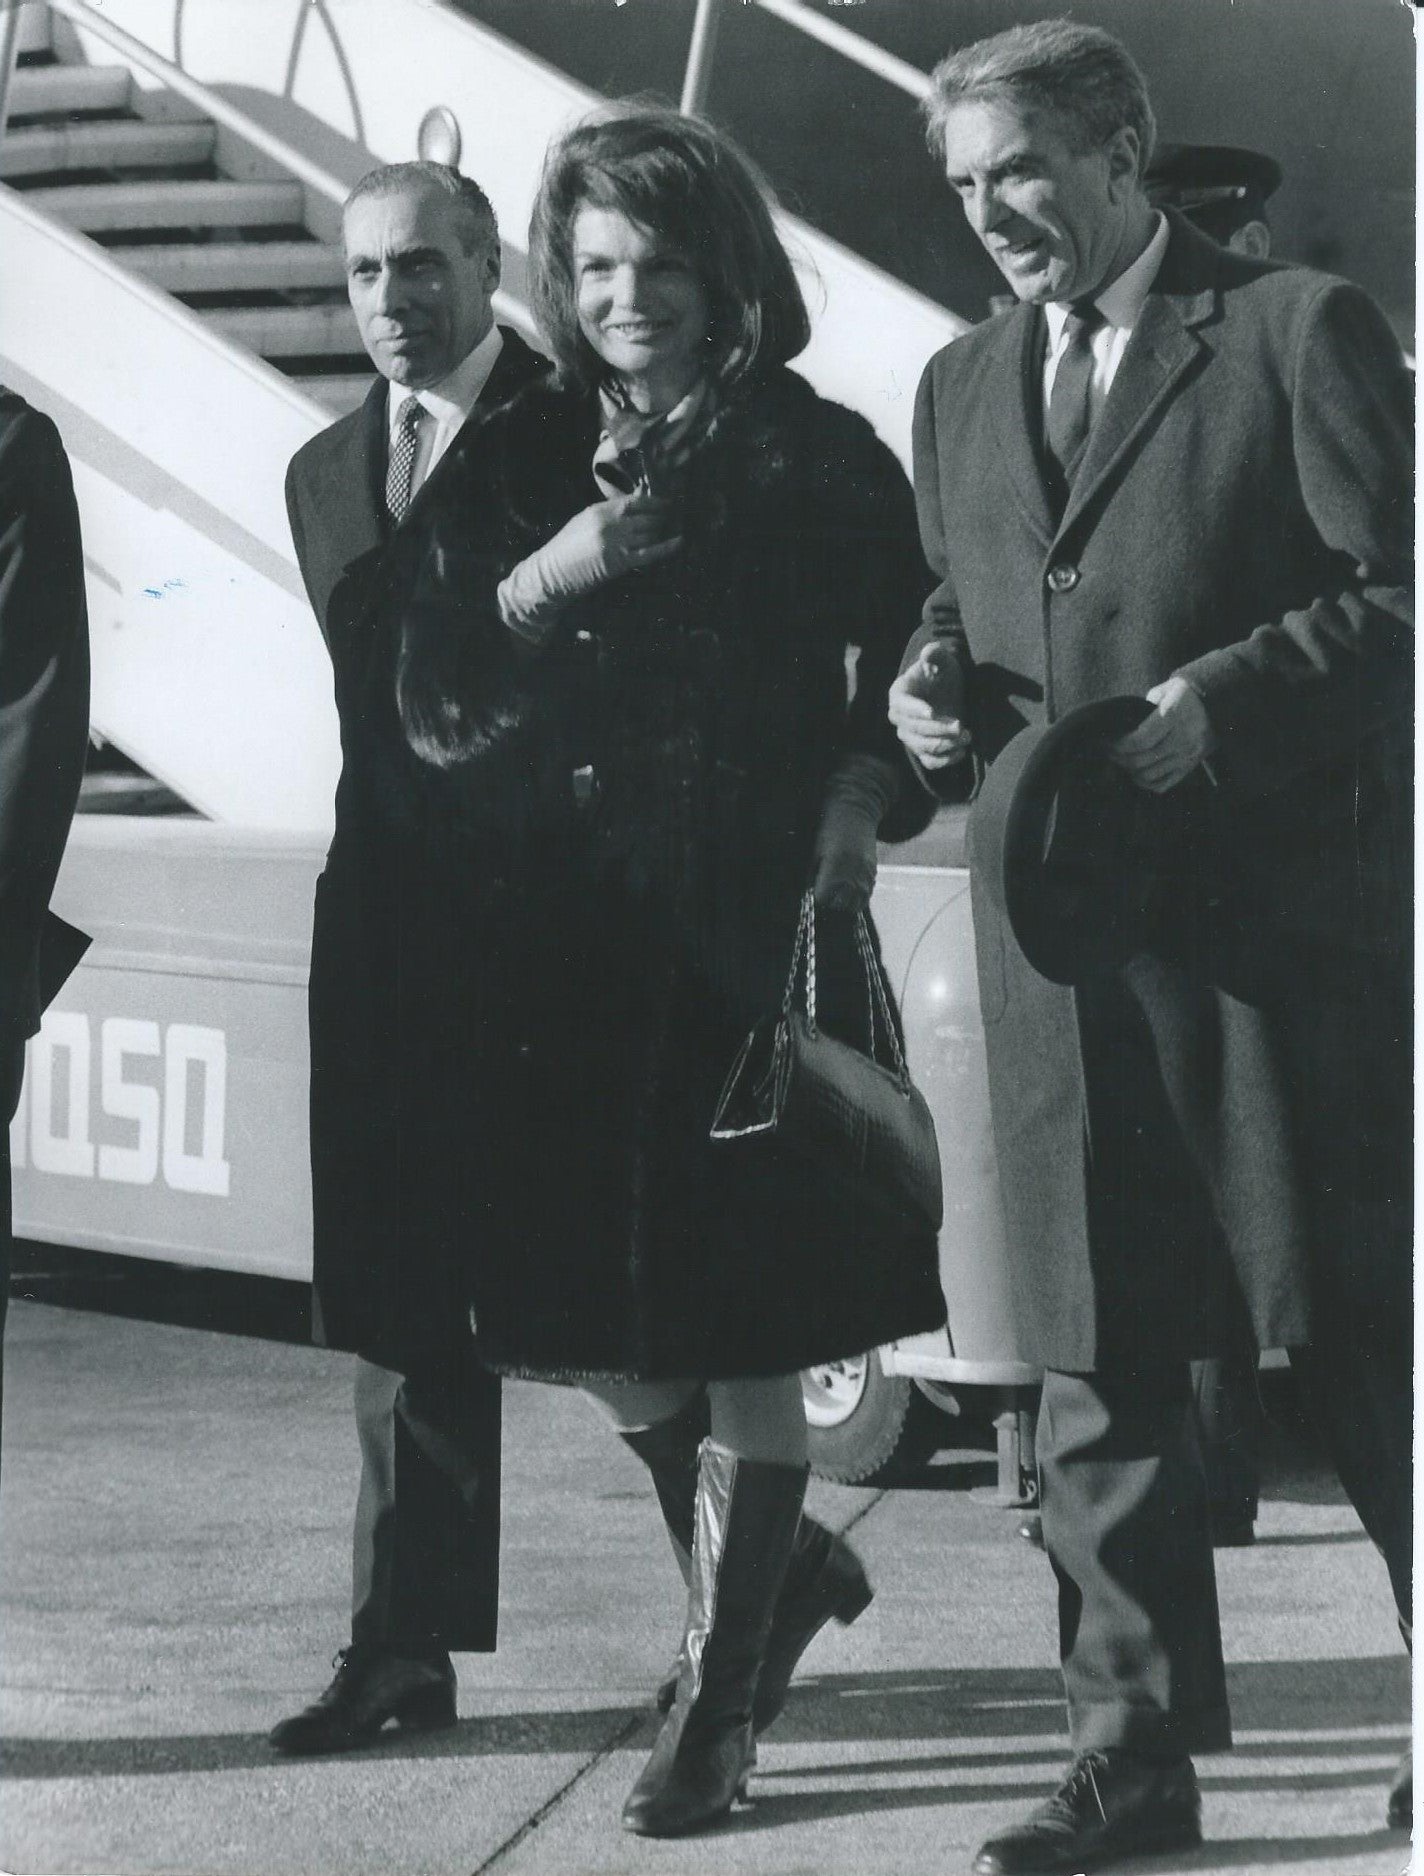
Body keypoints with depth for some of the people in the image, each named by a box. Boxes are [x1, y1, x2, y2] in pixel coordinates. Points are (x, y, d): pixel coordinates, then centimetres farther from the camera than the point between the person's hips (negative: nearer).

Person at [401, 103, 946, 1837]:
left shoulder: (815, 460, 0)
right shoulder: (525, 463, 10)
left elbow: (904, 683, 1)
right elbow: (430, 694, 5)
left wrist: (859, 800, -18)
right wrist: (538, 579, -10)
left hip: (752, 935, -4)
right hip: (563, 944, 4)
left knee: (740, 1330, -1)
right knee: (572, 1321, 7)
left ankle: (717, 1705, 10)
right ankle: (782, 1568, 33)